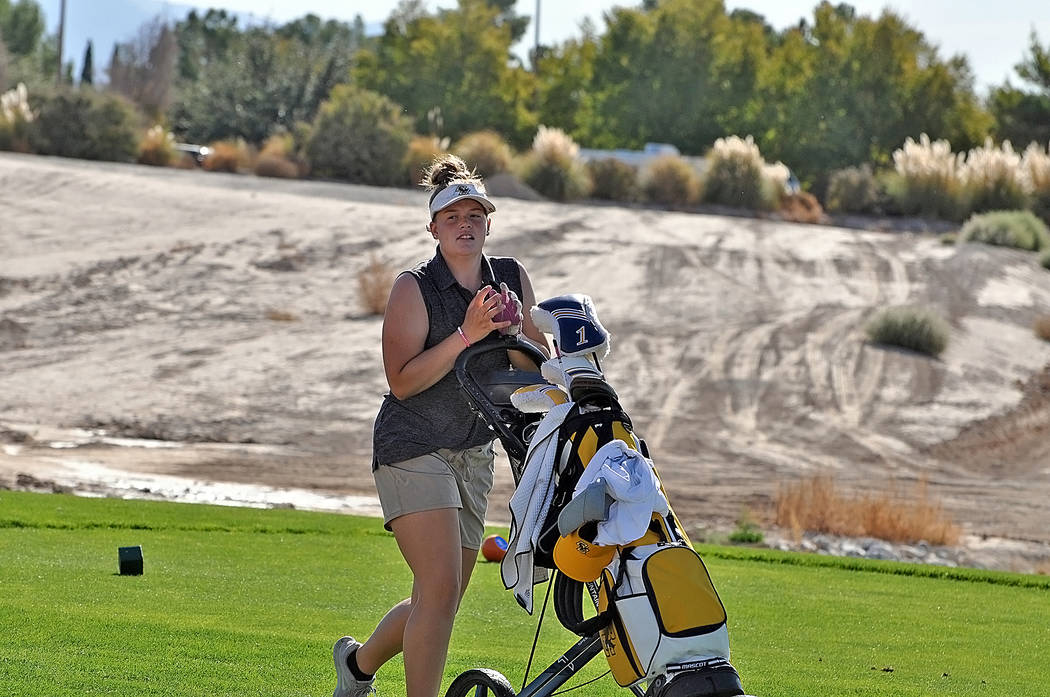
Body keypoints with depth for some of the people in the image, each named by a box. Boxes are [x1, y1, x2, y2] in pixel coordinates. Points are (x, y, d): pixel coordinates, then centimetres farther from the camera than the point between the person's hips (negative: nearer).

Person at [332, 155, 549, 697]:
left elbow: (537, 369, 4)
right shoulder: (414, 288, -11)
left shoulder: (512, 280, 4)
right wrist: (466, 334, -26)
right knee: (440, 590, -20)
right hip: (412, 449, -6)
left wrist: (513, 330, -16)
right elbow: (402, 381, -19)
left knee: (439, 603, 13)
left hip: (473, 455, 6)